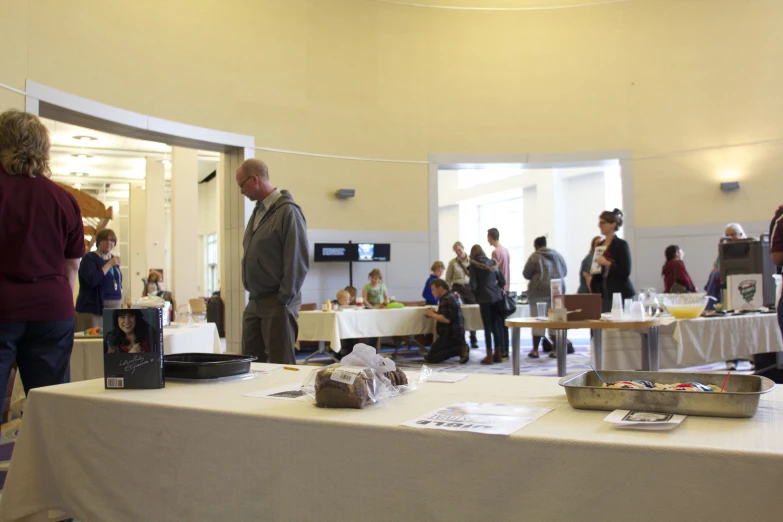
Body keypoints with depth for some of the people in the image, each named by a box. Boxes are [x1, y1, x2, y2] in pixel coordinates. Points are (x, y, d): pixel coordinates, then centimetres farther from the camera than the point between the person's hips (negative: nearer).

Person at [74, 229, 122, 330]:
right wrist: (109, 264, -16)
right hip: (93, 309, -6)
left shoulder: (113, 259, 16)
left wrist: (121, 301, 13)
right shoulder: (89, 259, -3)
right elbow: (92, 280, -19)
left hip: (114, 307, 6)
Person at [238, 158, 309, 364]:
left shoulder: (287, 211, -12)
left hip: (278, 303, -8)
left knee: (281, 365, -1)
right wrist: (253, 293, 14)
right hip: (255, 302, 8)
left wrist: (284, 298, -14)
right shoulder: (258, 211, 14)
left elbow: (298, 261, -16)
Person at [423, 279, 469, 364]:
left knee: (431, 358, -11)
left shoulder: (447, 299, -15)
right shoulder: (450, 297, 18)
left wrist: (432, 314, -11)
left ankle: (460, 349, -16)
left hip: (451, 335, -11)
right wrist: (433, 313, 7)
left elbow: (446, 319, -24)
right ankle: (461, 348, 5)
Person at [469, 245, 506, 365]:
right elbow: (502, 281, 9)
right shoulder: (493, 263, 10)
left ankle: (489, 357, 0)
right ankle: (498, 355, 15)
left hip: (485, 298, -4)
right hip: (497, 297, 4)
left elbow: (473, 285, -7)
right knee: (496, 326, 10)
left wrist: (477, 297, 9)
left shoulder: (474, 265, -3)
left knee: (488, 327, -1)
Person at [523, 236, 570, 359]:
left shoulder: (535, 257, -4)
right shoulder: (557, 255, 11)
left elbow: (526, 274, 0)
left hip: (539, 291, -4)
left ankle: (535, 350, 5)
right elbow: (564, 272, 17)